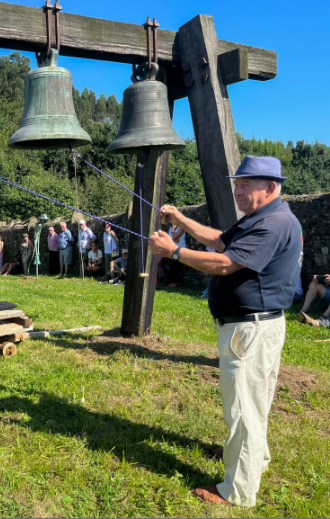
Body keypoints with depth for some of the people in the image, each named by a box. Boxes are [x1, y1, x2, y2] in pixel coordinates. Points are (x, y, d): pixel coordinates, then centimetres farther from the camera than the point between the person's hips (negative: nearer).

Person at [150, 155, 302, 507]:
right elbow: (219, 241, 19)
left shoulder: (275, 223, -23)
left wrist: (173, 250, -19)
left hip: (252, 329, -11)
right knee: (251, 400, 26)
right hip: (245, 325, 11)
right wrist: (180, 219, 11)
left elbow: (223, 264, -28)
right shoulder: (257, 219, 11)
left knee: (244, 406, -1)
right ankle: (253, 454, 47)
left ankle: (238, 492, 11)